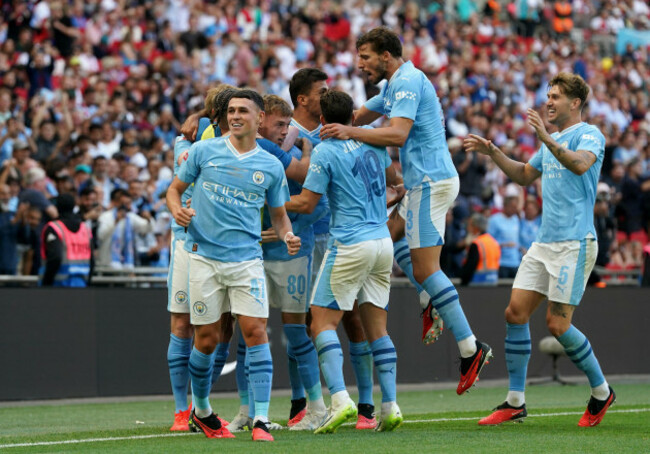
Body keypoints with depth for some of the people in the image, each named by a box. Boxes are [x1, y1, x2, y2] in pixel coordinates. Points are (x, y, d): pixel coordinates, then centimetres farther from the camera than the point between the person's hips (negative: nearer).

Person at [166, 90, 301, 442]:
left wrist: (288, 236, -4)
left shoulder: (271, 166, 6)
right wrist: (177, 211, -12)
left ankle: (261, 421, -10)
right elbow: (175, 188, 10)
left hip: (247, 259, 1)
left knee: (256, 331, -11)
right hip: (204, 255, -1)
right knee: (207, 339, 3)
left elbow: (279, 214, 17)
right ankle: (201, 411, 26)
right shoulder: (203, 151, 2)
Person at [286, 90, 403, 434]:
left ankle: (340, 400, -18)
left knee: (323, 323, -3)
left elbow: (306, 203, -8)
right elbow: (393, 177, 27)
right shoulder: (372, 142, 9)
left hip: (349, 245, -6)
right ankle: (390, 407, 2)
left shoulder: (324, 152, -9)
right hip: (383, 242, 6)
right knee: (377, 329, 9)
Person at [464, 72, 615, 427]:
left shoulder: (589, 135, -6)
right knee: (515, 312, -1)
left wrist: (545, 139, -37)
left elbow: (580, 165, -27)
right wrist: (492, 152, 19)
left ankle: (601, 392, 11)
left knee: (557, 324, -9)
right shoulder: (552, 141, 20)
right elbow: (524, 175, 31)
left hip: (574, 244, -8)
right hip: (544, 244, 8)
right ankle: (515, 401, 4)